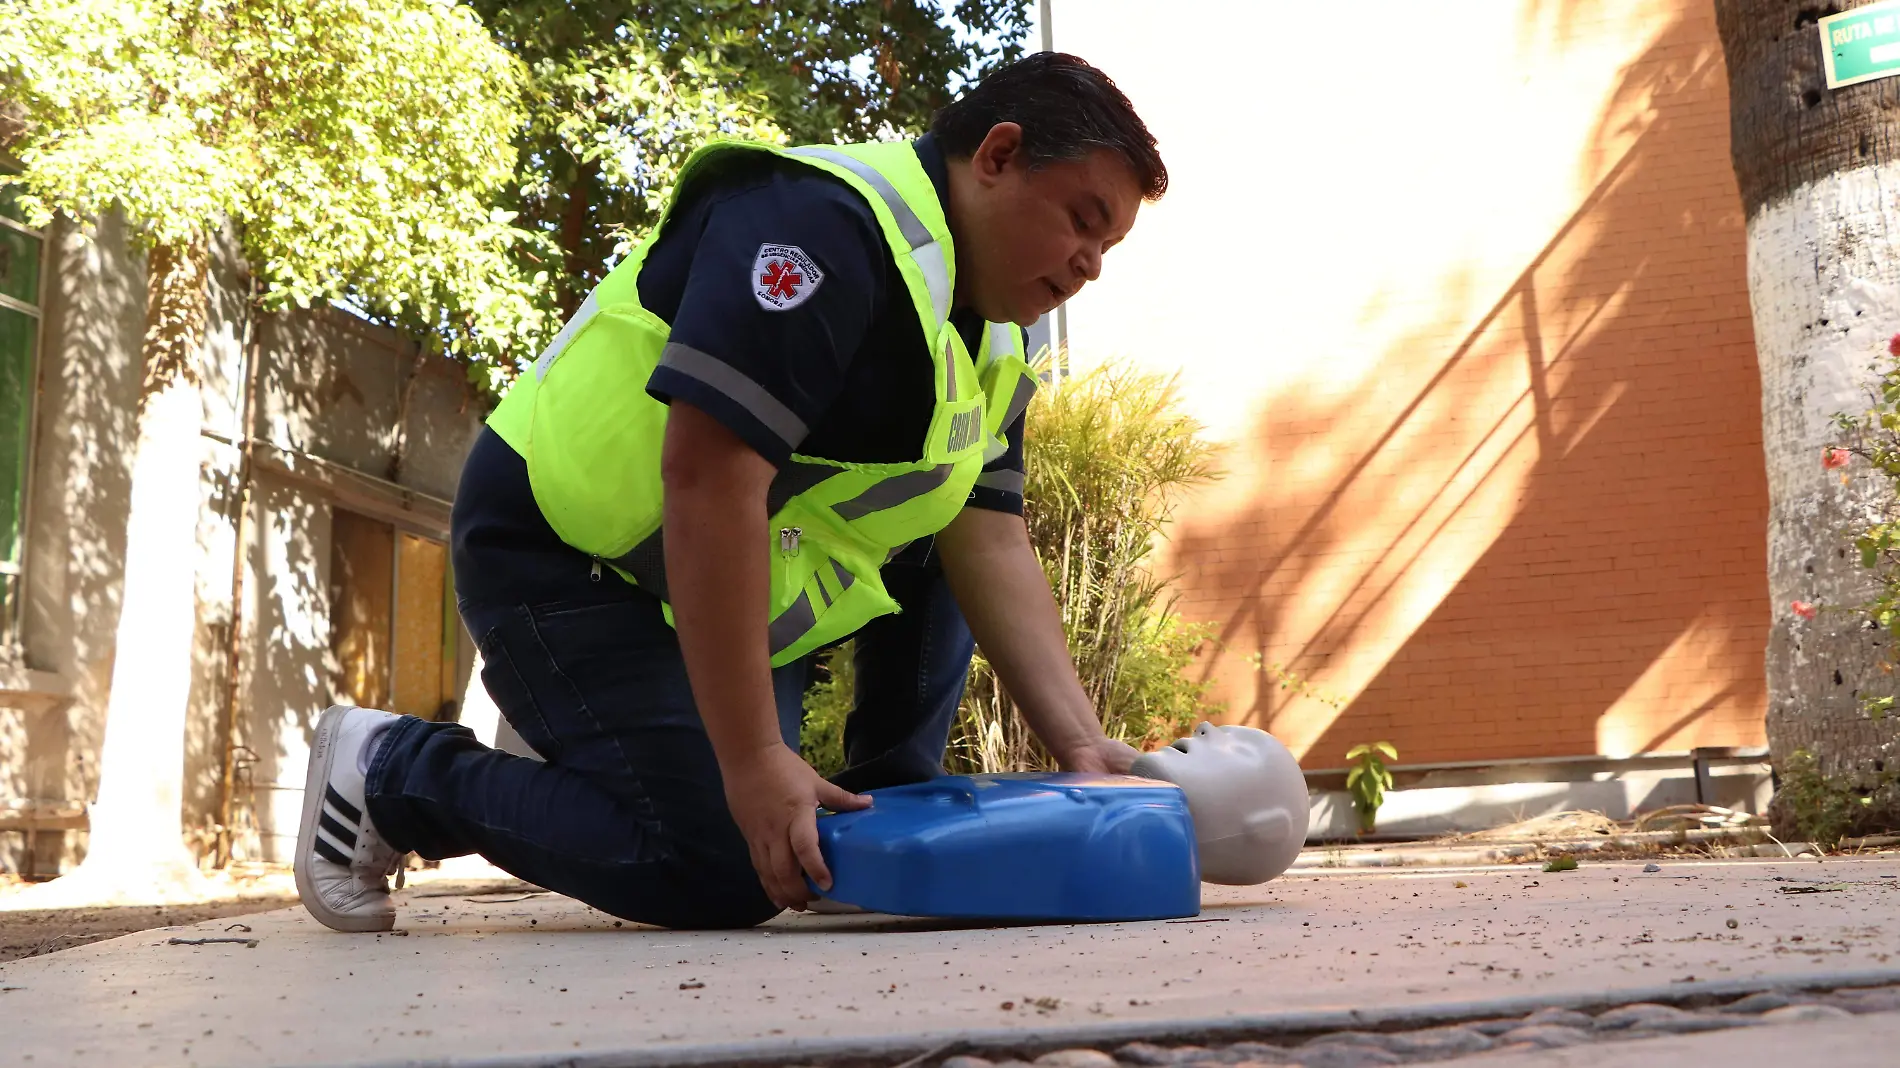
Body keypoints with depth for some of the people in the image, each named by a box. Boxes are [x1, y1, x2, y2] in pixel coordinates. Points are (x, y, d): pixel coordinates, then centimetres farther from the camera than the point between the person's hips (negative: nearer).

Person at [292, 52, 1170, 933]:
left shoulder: (990, 347, 6)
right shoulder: (828, 224, -24)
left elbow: (991, 548, 2)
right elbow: (707, 483, -32)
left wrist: (1078, 742, -11)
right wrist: (753, 763, -32)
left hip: (727, 579, 9)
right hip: (566, 558, -9)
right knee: (727, 876, -16)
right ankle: (395, 771, -1)